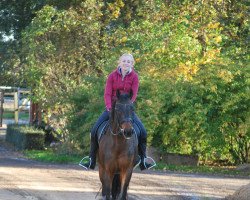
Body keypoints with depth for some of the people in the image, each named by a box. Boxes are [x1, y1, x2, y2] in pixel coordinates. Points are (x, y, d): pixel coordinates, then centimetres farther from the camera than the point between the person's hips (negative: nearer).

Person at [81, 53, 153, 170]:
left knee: (142, 131, -15)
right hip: (112, 107, 0)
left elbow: (134, 95, -9)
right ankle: (92, 160, -1)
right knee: (94, 130, -13)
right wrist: (109, 108, -22)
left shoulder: (134, 77, -3)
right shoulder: (112, 76, -3)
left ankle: (143, 160, -2)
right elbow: (107, 94, -7)